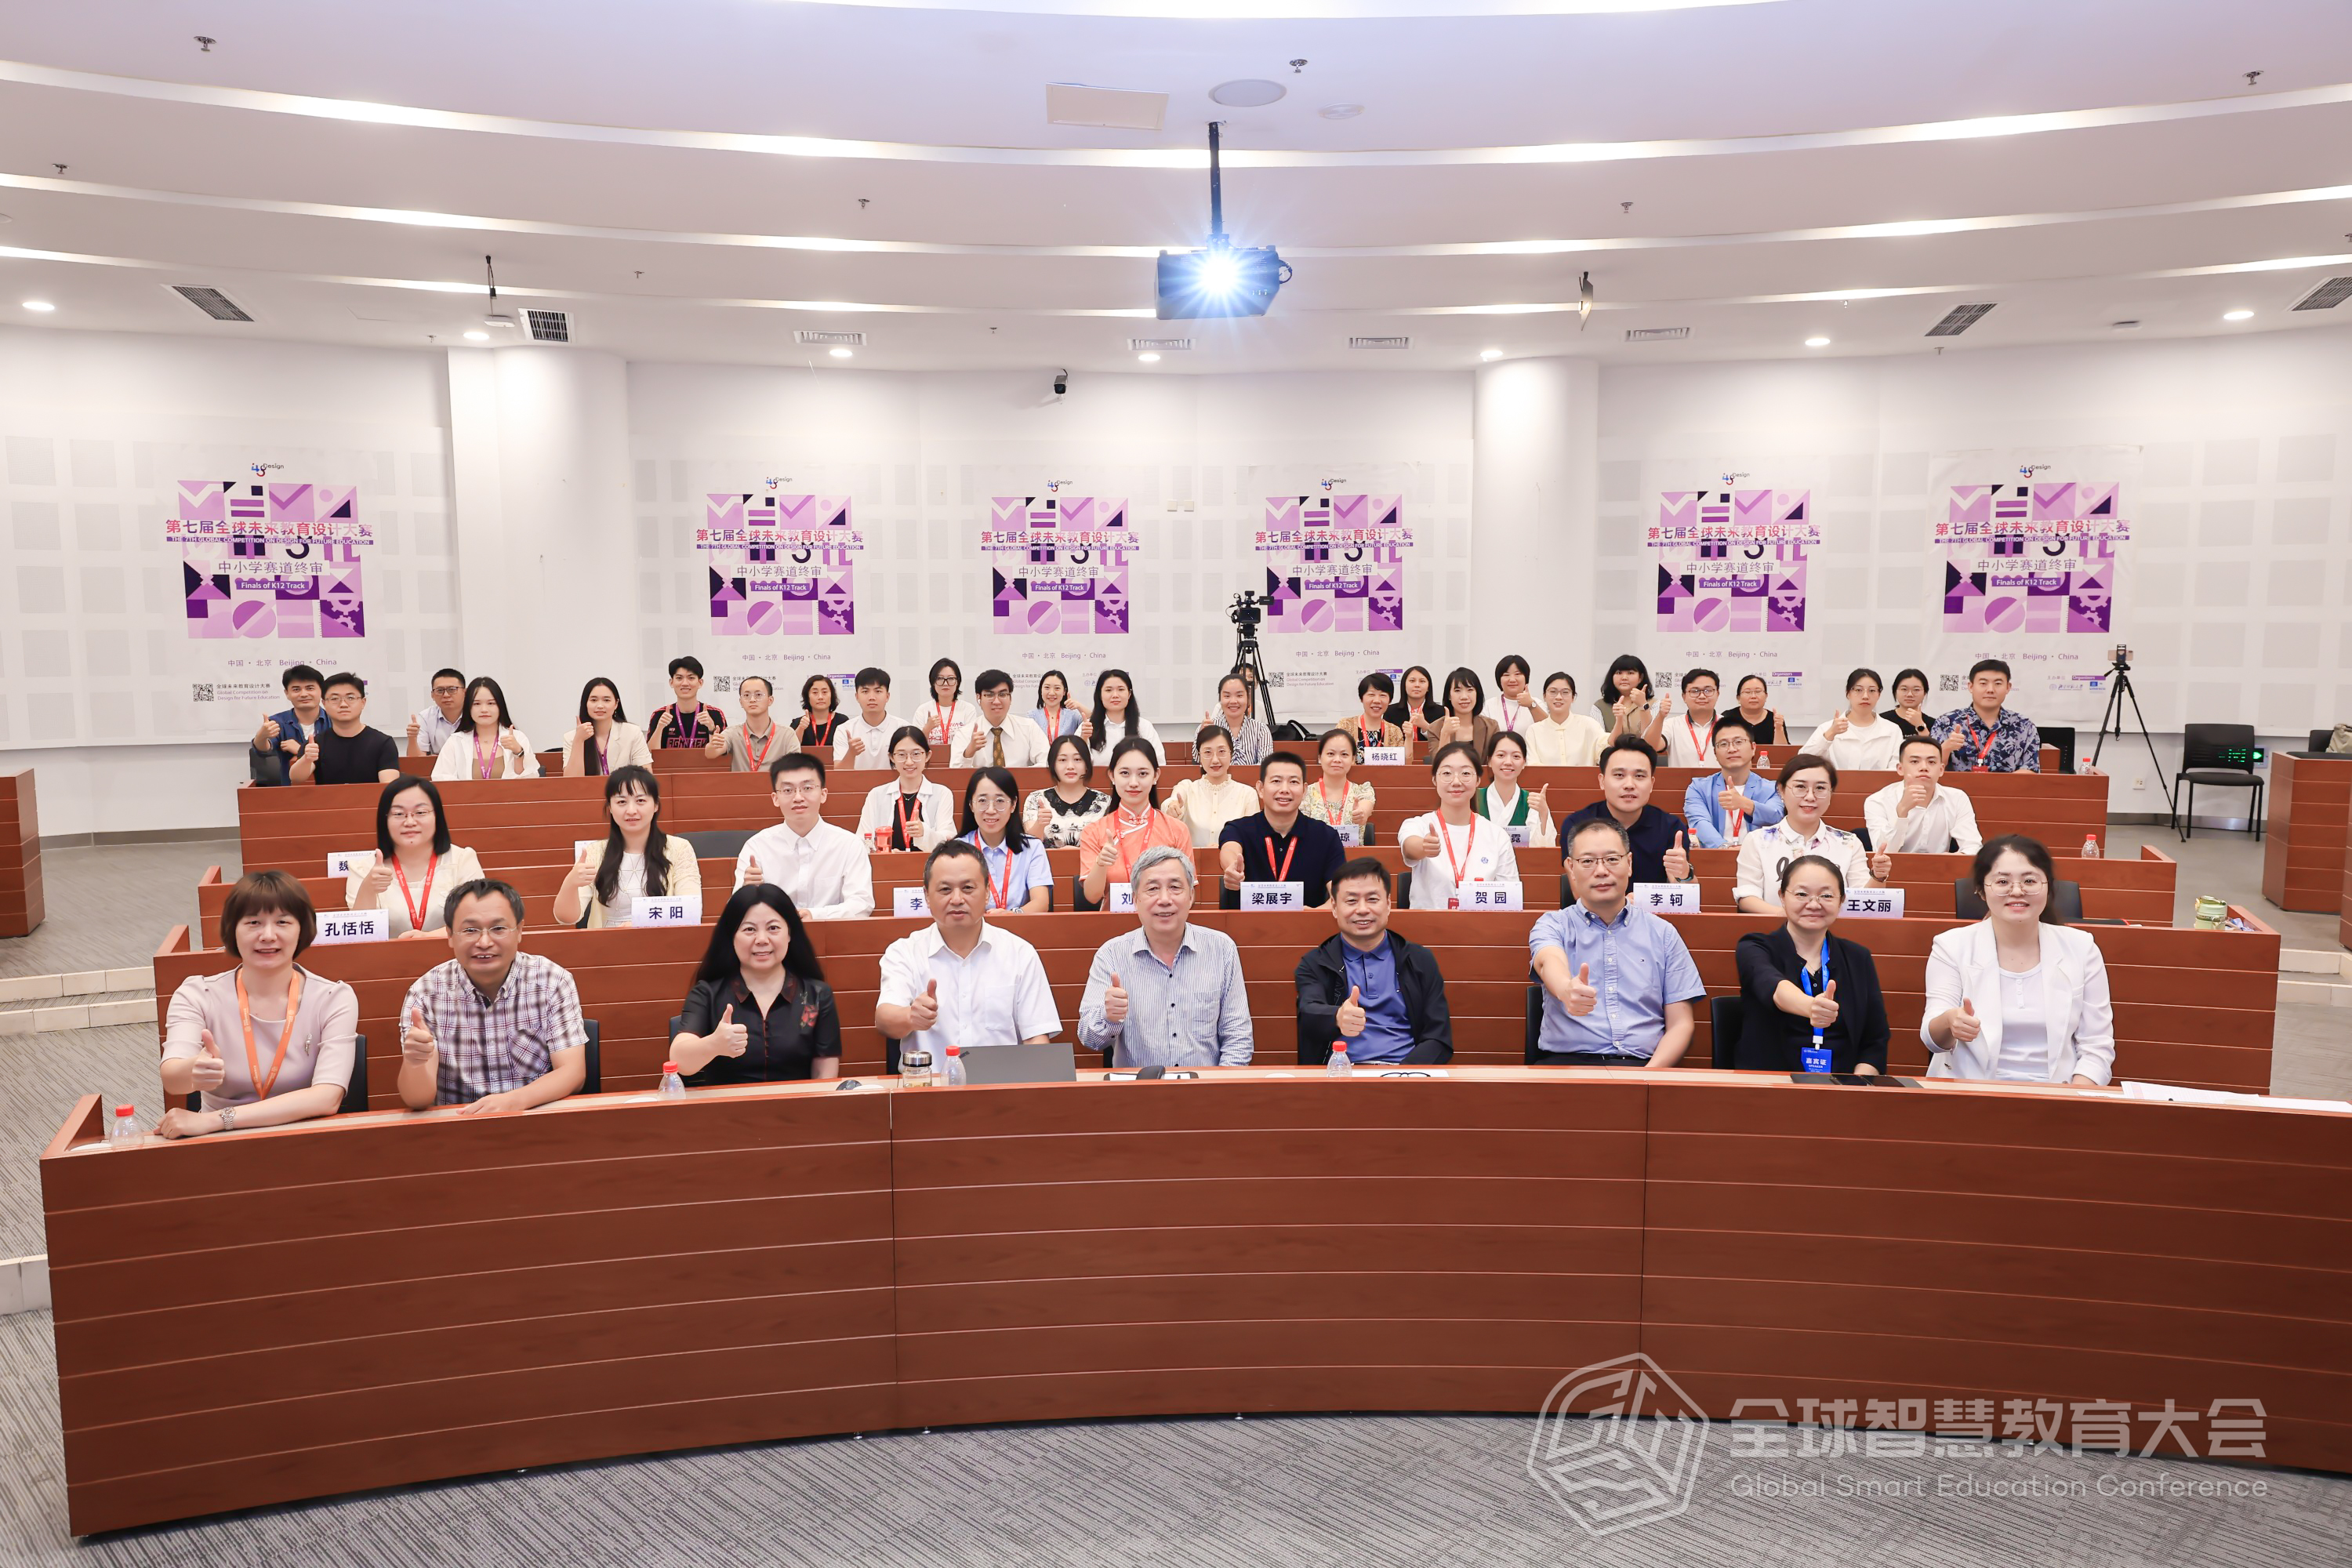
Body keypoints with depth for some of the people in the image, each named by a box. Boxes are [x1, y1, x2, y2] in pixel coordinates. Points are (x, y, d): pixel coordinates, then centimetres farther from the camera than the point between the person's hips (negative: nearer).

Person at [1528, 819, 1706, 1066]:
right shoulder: (1552, 925, 9)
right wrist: (1567, 989, -41)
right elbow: (1549, 961, -16)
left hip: (1642, 1065, 2)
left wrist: (1650, 1074, -9)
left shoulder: (1662, 933, 15)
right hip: (1568, 1061, -1)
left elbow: (1680, 1024, 11)